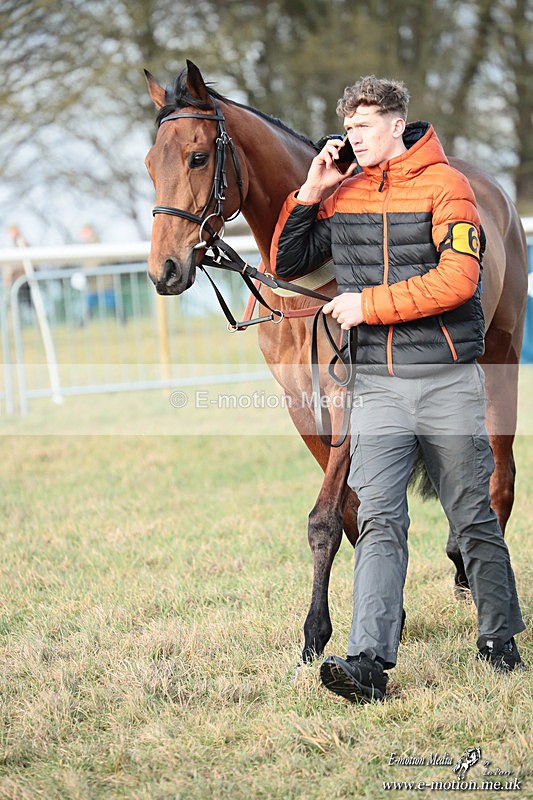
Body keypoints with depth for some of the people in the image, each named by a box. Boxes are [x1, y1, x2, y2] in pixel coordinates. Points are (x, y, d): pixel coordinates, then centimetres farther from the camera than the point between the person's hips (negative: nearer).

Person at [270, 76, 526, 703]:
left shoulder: (444, 185, -5)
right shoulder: (342, 193, 10)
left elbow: (457, 280, -16)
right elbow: (285, 265, 15)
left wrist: (368, 304, -16)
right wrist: (309, 194, 2)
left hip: (448, 381, -3)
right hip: (377, 385, 3)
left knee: (474, 520, 9)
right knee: (379, 520, -9)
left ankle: (499, 640, 24)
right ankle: (368, 663, -18)